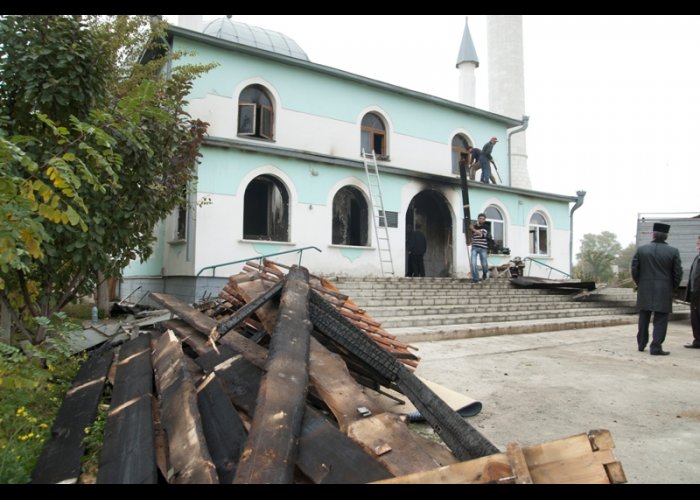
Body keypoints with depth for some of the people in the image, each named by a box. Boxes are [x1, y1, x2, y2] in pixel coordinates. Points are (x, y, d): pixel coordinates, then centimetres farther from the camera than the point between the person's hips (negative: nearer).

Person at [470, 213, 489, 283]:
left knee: (484, 264, 2)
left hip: (483, 248, -2)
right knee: (473, 263, -12)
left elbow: (482, 234, -18)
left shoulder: (486, 227, 2)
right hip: (474, 247, 2)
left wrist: (473, 230, -27)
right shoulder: (474, 227, 11)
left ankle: (485, 273, 36)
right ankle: (475, 279, -1)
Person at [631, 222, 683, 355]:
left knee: (644, 318, 15)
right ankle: (656, 347, -2)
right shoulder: (673, 251, -5)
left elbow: (634, 270, -2)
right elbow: (678, 273, -4)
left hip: (644, 290, 2)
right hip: (664, 292, -2)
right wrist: (672, 288, 10)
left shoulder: (641, 250, -2)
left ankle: (641, 344, 24)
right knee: (660, 320, 3)